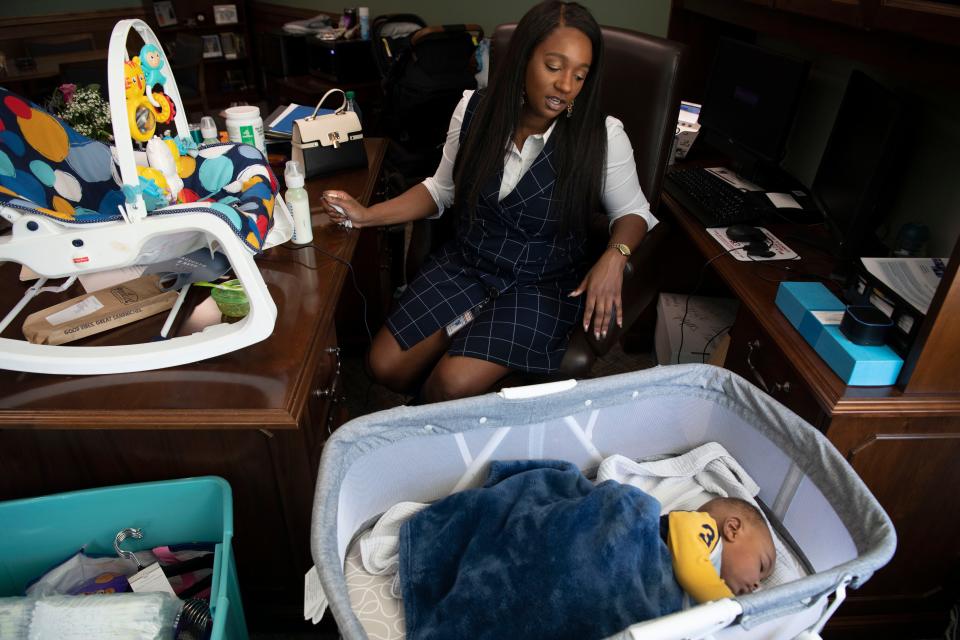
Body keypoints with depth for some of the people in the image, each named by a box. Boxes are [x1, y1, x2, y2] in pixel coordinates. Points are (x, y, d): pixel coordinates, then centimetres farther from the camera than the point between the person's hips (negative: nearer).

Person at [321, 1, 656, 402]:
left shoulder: (602, 135, -15)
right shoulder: (475, 109, -7)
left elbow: (633, 212, 0)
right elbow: (442, 189, 7)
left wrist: (614, 255, -22)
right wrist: (367, 215, -3)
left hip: (543, 284, -3)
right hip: (464, 266, 4)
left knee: (453, 387, -22)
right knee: (385, 367, -5)